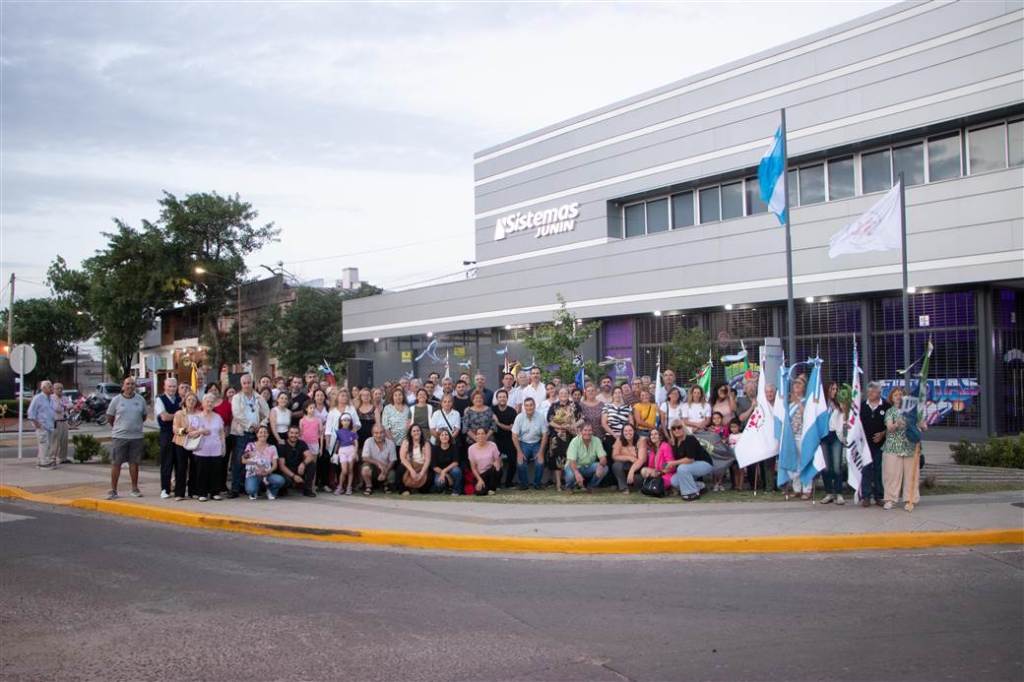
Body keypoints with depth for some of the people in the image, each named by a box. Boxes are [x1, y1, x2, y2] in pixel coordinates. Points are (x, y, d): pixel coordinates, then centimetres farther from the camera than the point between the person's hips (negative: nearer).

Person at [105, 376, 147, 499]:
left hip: (136, 437, 2)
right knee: (116, 463, 0)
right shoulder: (116, 400, -1)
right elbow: (109, 417, 7)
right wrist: (119, 427, 11)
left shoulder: (141, 400, 4)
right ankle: (113, 490, 6)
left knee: (134, 463, 8)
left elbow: (144, 416, 15)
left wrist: (135, 426, 12)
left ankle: (135, 488, 18)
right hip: (119, 437, -2)